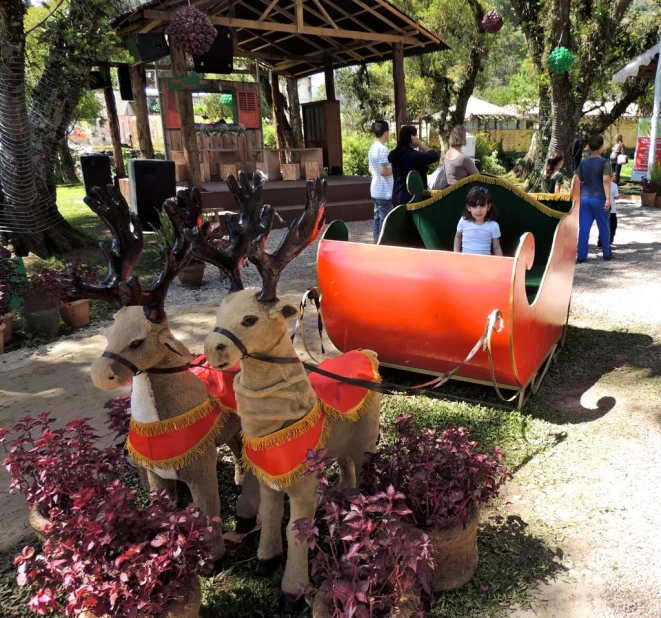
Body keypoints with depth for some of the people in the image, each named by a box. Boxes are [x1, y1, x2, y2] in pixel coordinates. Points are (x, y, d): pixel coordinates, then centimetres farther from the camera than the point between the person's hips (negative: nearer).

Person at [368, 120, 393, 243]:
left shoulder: (372, 148, 10)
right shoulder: (383, 149, -18)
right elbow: (383, 171, -23)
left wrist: (390, 168, 18)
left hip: (376, 189, 9)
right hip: (385, 191, -9)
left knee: (378, 217, 14)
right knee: (385, 219, -3)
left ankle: (376, 243, 19)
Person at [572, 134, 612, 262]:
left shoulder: (583, 163, 8)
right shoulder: (604, 162, -7)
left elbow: (577, 181, 7)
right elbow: (606, 180, -17)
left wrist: (577, 198, 15)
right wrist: (608, 199, -19)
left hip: (585, 198, 4)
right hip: (599, 198, -4)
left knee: (584, 228, 4)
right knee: (603, 227, 9)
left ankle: (581, 256, 2)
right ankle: (607, 253, 19)